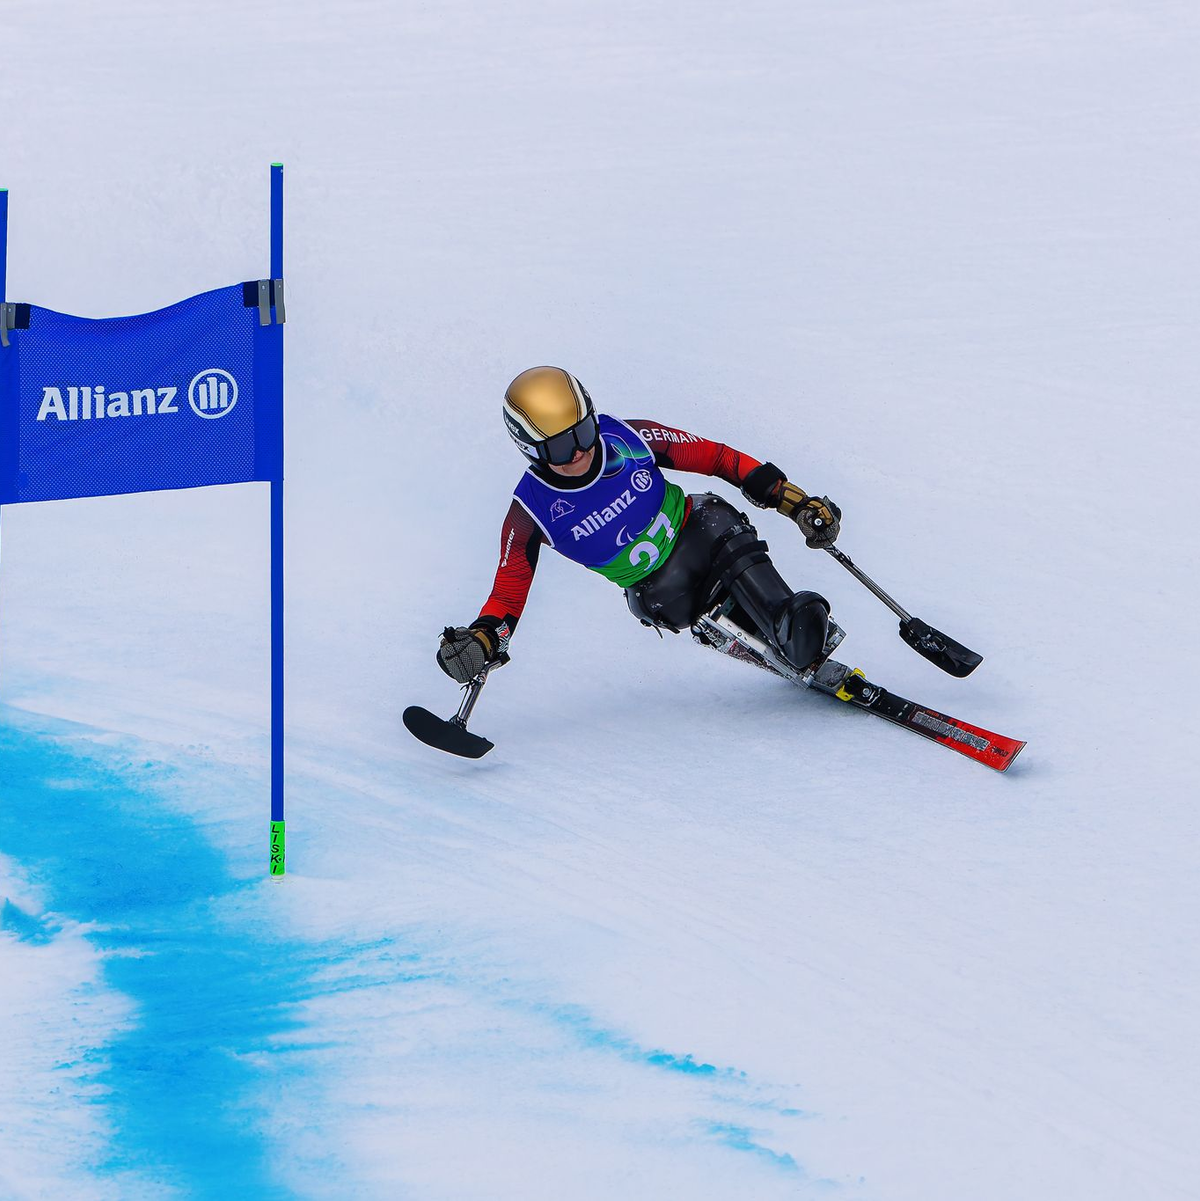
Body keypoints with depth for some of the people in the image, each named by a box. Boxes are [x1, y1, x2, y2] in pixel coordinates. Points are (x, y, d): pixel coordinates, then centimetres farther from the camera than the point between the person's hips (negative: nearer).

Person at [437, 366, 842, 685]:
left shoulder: (630, 438, -15)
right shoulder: (532, 512, -15)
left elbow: (716, 458, -5)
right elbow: (508, 591, -7)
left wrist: (795, 501, -7)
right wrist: (481, 641, -28)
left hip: (698, 531, -1)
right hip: (655, 586, 1)